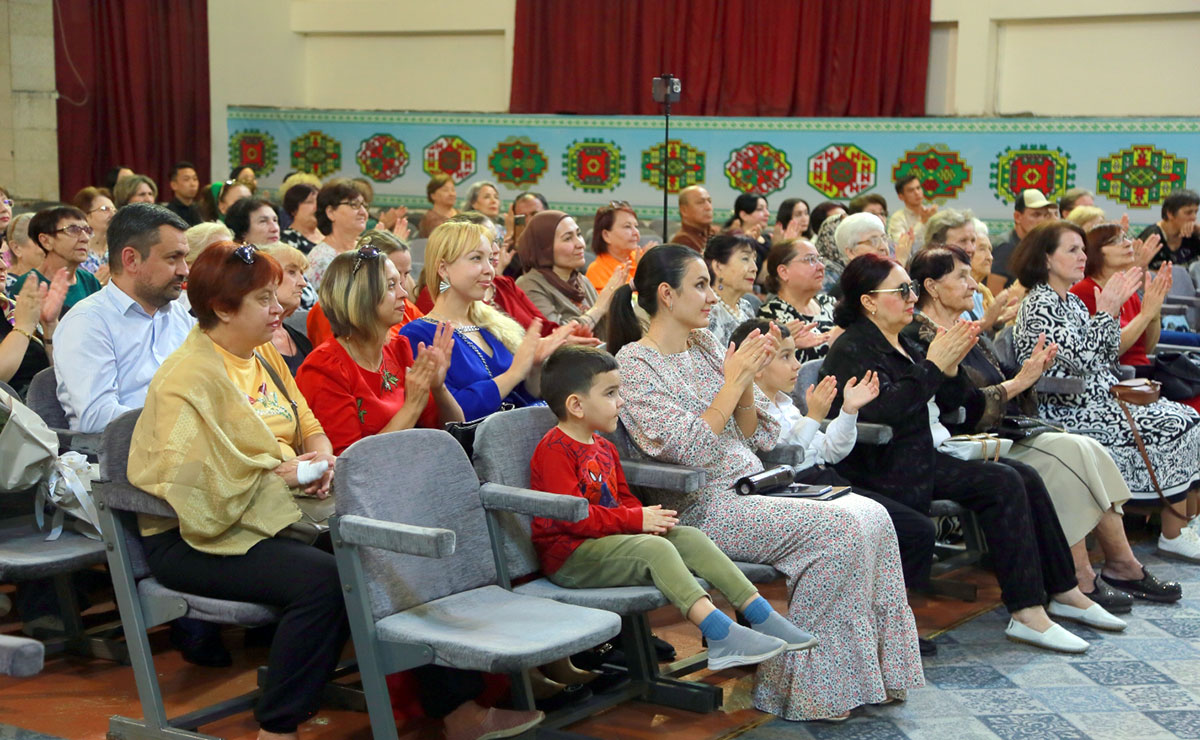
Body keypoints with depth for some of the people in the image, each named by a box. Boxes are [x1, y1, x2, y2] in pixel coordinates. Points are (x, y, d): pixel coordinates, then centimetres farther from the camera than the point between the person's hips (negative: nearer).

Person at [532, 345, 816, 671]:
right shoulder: (555, 450, -15)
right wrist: (637, 519, -21)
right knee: (655, 548, -29)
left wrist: (646, 516, -1)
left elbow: (624, 498, 23)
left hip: (608, 539, 10)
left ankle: (760, 616, -8)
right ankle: (720, 636, -39)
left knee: (690, 537, -3)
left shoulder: (603, 448, 19)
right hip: (569, 557, -10)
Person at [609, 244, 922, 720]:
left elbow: (757, 438, 15)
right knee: (838, 529, -24)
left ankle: (873, 671, -8)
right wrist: (734, 380, -14)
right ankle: (805, 687, -14)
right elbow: (687, 451, -18)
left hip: (752, 487, 7)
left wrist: (747, 381, -2)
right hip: (702, 507, -7)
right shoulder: (635, 363, -7)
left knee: (872, 516, -13)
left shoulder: (706, 346, 15)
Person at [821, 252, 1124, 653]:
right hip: (893, 468, -9)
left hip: (931, 454, 9)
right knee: (1003, 484, -22)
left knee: (1026, 477, -3)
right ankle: (1026, 613, -21)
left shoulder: (902, 343, 17)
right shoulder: (852, 351, -11)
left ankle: (1063, 591, 5)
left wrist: (951, 366, -1)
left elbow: (948, 402, 18)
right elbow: (881, 410, -27)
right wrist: (932, 365, -23)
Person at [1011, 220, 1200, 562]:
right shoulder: (1038, 306, -13)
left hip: (1101, 400, 9)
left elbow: (1109, 356, 14)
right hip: (1074, 414, -9)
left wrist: (1113, 308, 3)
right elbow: (1079, 359, -21)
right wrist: (1106, 311, -16)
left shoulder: (1072, 301, 15)